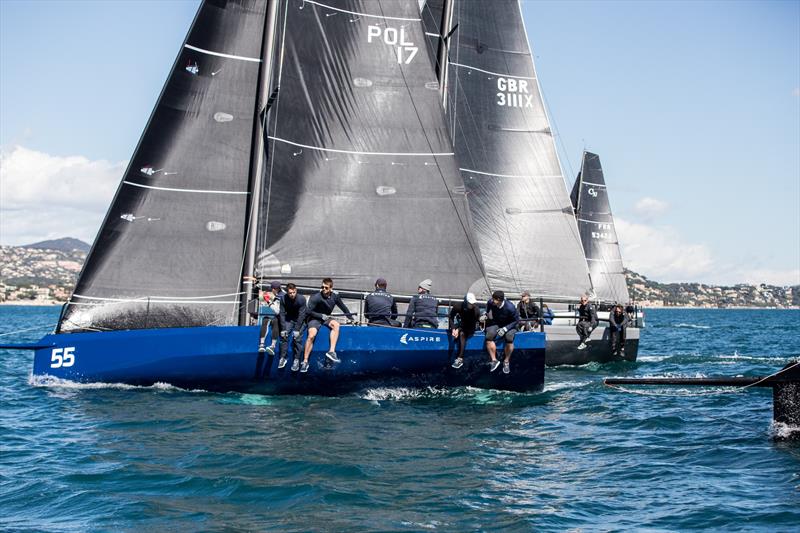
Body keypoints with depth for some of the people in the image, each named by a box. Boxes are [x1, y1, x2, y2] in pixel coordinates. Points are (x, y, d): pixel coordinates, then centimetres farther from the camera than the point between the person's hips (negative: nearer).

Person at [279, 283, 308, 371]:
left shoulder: (301, 299, -22)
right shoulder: (284, 299, -13)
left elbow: (301, 315, -21)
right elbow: (282, 314, -10)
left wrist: (297, 330, -24)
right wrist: (283, 329, -18)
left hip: (300, 320, -3)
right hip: (289, 319, 3)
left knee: (297, 338, -19)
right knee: (284, 335, -17)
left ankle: (296, 360, -13)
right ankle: (283, 357, -9)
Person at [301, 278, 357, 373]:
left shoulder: (335, 297, -4)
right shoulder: (316, 297, -18)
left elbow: (343, 308, 13)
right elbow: (308, 311, -16)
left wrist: (351, 318, 14)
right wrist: (321, 316, -16)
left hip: (325, 319, 4)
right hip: (314, 319, -4)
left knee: (336, 324, -27)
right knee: (311, 335, -29)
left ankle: (331, 352, -31)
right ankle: (305, 361, -19)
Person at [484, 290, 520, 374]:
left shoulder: (510, 307, -25)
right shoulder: (491, 303, -14)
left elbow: (516, 320, -13)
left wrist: (505, 328, -22)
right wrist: (485, 315, -3)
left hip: (509, 325, -3)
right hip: (496, 323, 3)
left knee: (509, 338, -35)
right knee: (489, 335, -30)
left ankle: (506, 361, -13)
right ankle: (494, 360, -20)